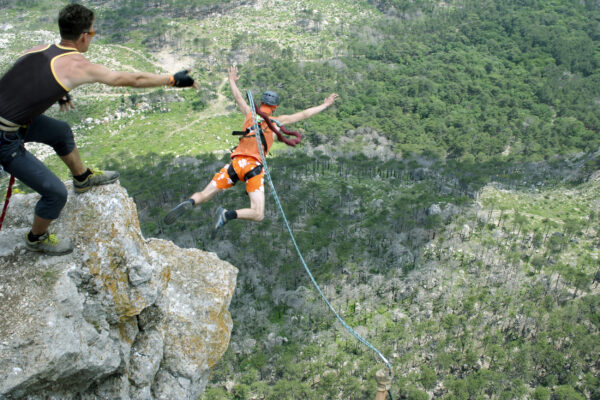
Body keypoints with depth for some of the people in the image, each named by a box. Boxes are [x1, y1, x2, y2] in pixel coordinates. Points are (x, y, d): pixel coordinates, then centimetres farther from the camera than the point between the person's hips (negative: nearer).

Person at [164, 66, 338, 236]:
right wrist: (325, 105, 28)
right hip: (255, 166, -3)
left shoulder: (250, 114, 19)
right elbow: (303, 115, 17)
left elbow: (238, 98, 37)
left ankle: (188, 203, -29)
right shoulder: (277, 121, 11)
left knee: (203, 195, 3)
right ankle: (228, 214, -29)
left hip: (235, 163, 3)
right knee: (258, 214, -6)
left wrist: (232, 81, 55)